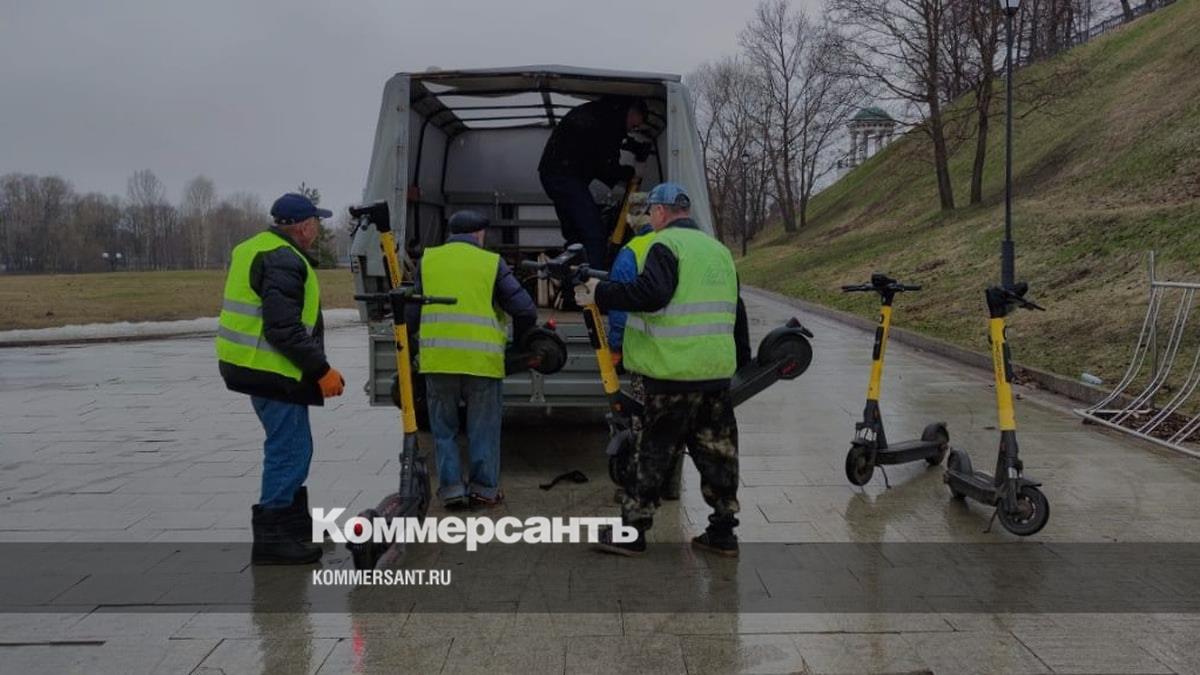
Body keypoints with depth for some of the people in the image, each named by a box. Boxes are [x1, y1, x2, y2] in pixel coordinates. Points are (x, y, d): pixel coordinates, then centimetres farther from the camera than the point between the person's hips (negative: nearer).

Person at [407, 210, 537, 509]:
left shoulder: (427, 260, 11)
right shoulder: (492, 263, 5)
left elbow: (410, 311, 11)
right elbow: (526, 310, 3)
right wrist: (519, 340, 22)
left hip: (437, 357, 2)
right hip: (482, 358, -1)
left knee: (444, 427, 15)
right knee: (483, 428, 13)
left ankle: (451, 486, 13)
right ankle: (484, 488, 18)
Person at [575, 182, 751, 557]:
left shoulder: (666, 245, -8)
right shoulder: (719, 249, 18)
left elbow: (650, 293, -24)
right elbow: (736, 311, 23)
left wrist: (601, 293, -15)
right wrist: (742, 358, 32)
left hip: (675, 374, -7)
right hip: (718, 371, 7)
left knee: (653, 452, 1)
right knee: (717, 452, 12)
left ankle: (631, 530, 8)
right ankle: (722, 531, 18)